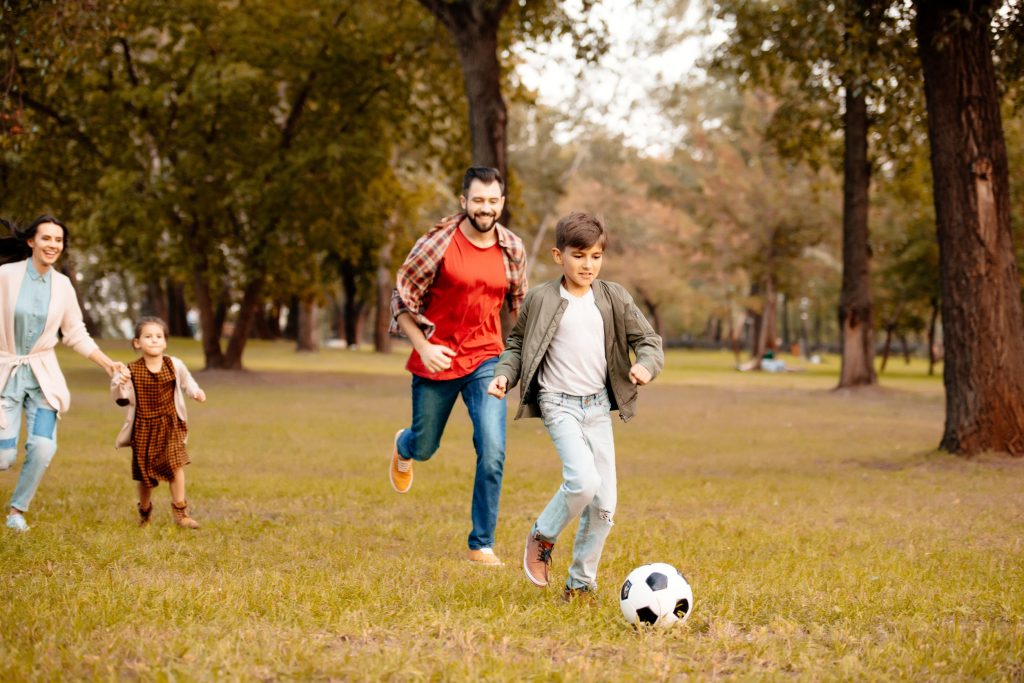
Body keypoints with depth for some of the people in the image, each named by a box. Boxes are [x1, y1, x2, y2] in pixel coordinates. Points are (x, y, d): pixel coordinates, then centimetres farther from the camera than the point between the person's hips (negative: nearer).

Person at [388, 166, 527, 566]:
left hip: (485, 360, 2)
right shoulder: (437, 244, -12)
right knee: (424, 448, 14)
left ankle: (482, 545, -1)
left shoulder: (512, 249, -1)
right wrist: (422, 346, -17)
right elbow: (402, 300, -6)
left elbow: (519, 300, 16)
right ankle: (403, 447, 55)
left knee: (493, 452, -14)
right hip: (436, 360, -1)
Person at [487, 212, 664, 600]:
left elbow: (647, 339, 5)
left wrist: (646, 365, -16)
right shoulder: (541, 299, -3)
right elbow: (517, 345, 8)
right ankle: (542, 537, 4)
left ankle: (581, 583, 19)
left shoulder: (614, 298, 3)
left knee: (604, 504, 2)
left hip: (599, 407, 4)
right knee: (584, 480, -25)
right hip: (560, 404, -4)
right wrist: (504, 375, -10)